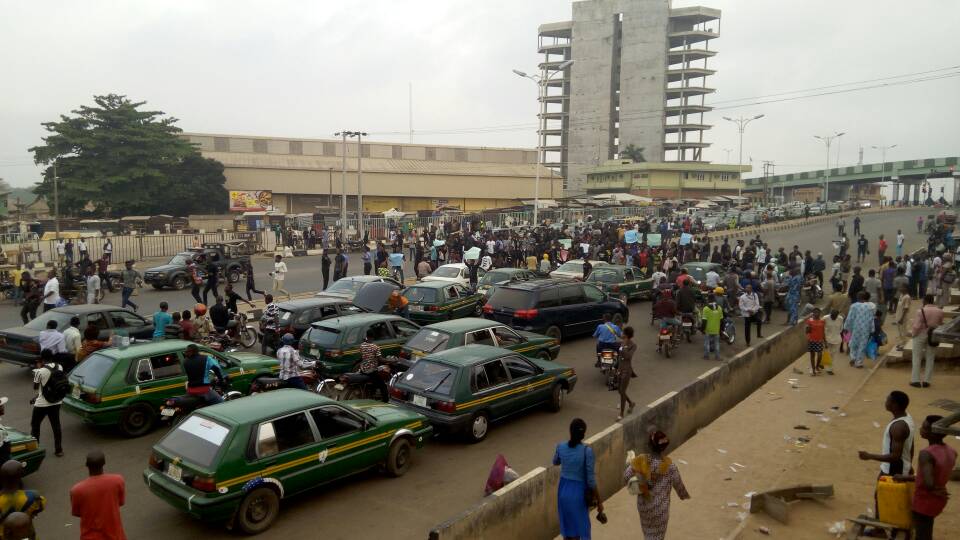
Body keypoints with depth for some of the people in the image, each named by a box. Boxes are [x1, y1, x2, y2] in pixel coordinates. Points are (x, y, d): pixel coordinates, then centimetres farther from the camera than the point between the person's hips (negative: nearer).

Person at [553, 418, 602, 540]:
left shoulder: (560, 446, -8)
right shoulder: (587, 451, -21)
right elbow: (591, 480, -17)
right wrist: (599, 501, -6)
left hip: (563, 491, 4)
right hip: (579, 492, -4)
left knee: (566, 527, 20)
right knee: (582, 529, 12)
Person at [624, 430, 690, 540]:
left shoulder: (640, 461, -18)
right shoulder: (669, 466, -23)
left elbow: (626, 476, -8)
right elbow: (678, 484, -7)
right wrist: (684, 495, 14)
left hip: (643, 505, 3)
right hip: (660, 508, -3)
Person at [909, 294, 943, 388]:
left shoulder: (921, 311, -16)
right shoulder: (940, 311, -3)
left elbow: (916, 326, -17)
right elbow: (941, 324, 7)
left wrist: (912, 334, -1)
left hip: (921, 335, -4)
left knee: (917, 358, 6)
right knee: (930, 359, 12)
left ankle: (915, 380, 6)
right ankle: (926, 381, 14)